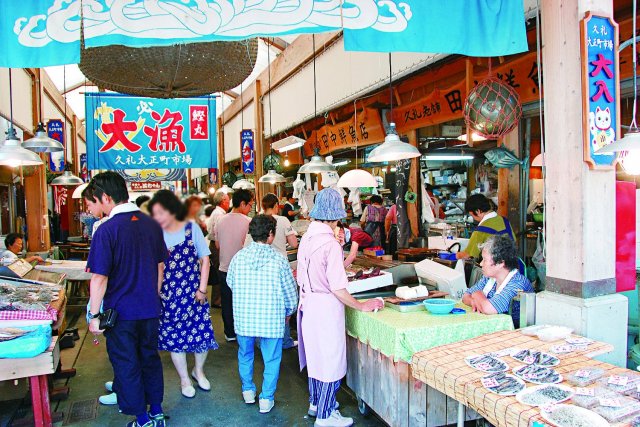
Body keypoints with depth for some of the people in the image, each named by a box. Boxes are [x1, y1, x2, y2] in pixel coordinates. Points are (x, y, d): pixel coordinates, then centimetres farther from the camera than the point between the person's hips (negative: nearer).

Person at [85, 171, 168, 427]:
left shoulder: (107, 230, -18)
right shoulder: (151, 224, -1)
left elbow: (99, 278, -17)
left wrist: (94, 315, -7)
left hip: (121, 311, -5)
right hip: (150, 309, 5)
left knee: (126, 366, 11)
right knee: (150, 359, 19)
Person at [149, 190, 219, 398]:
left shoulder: (192, 228, -5)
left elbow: (205, 259, -2)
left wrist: (202, 289, -5)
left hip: (193, 292, -1)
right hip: (168, 295, 1)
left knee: (203, 333, 2)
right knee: (174, 336, 8)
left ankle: (199, 370, 32)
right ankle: (184, 379, 31)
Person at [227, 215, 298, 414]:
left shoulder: (239, 257, -5)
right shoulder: (278, 259, -12)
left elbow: (230, 282, 10)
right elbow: (290, 290, -5)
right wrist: (289, 311, 13)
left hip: (243, 316, 3)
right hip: (272, 318, -3)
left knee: (245, 354, 24)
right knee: (271, 359, 13)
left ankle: (248, 391, 39)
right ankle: (267, 399, 21)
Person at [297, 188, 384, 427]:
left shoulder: (306, 238, 2)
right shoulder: (331, 244, -21)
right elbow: (337, 288, -21)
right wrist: (361, 306, -11)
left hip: (308, 302, 8)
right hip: (326, 306, -8)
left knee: (315, 353, 22)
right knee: (331, 359, 7)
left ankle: (316, 402, 41)